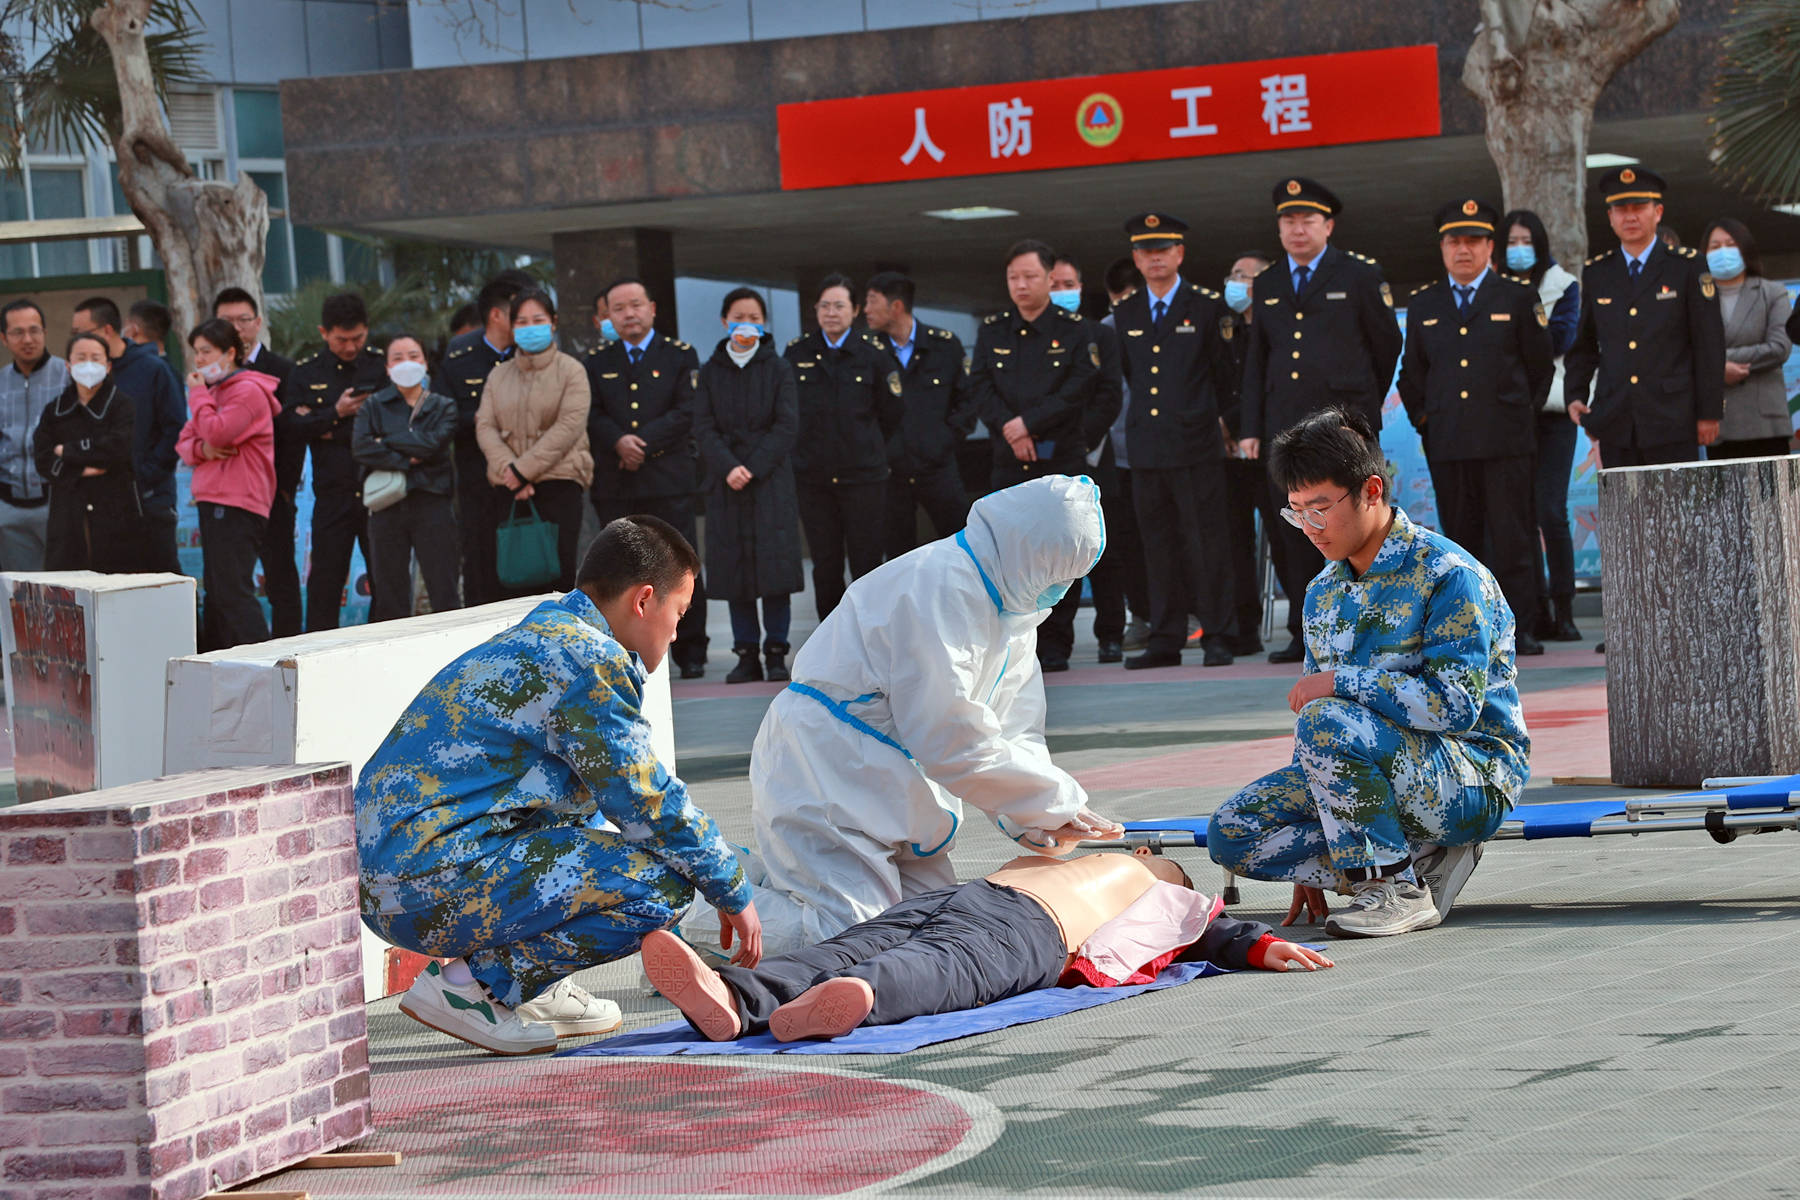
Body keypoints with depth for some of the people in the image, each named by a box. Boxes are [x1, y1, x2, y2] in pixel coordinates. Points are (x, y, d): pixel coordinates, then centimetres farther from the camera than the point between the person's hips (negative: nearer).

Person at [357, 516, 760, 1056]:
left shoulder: (540, 638, 22)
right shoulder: (585, 660, -11)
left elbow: (621, 798, 31)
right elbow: (652, 805, -10)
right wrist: (734, 893, 4)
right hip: (430, 883, -11)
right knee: (662, 882, -15)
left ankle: (530, 987, 15)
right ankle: (472, 985, -9)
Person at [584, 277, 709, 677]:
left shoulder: (681, 356, 7)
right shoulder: (597, 362, 15)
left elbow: (687, 411, -4)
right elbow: (592, 414, 4)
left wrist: (644, 442, -13)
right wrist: (618, 442, -15)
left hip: (669, 481, -2)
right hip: (614, 484, 2)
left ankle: (691, 654, 4)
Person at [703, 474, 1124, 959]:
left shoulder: (1011, 606, 9)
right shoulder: (938, 590, -23)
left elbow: (1015, 731, 7)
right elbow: (953, 741, -26)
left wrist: (1034, 821, -12)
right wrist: (1057, 801, -19)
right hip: (824, 781, -10)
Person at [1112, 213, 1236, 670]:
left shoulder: (1206, 306, 1)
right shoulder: (1126, 315, 13)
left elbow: (1226, 374, 6)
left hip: (1196, 446, -4)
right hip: (1147, 446, 4)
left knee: (1207, 542, -4)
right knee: (1160, 546, 5)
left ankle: (1217, 638, 0)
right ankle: (1166, 640, 8)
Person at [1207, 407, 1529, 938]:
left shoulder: (1450, 576, -14)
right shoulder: (1325, 592, 11)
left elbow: (1455, 705, -25)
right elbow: (1316, 698, 14)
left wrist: (1339, 681, -20)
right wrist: (1307, 871, 9)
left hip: (1477, 781, -8)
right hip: (1377, 772, 8)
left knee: (1328, 721, -32)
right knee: (1232, 834, -7)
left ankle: (1396, 888, -20)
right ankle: (1419, 858, -5)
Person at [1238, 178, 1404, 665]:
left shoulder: (1360, 275, 2)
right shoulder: (1268, 286, 15)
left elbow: (1387, 346, 9)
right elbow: (1255, 363, 17)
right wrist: (1250, 429, 9)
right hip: (1285, 432, 4)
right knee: (1291, 534, 2)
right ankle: (1305, 634, 10)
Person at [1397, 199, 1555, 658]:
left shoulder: (1518, 298, 6)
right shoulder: (1423, 305, 14)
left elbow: (1540, 367, 10)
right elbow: (1411, 374, 21)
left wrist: (1520, 414, 6)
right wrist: (1424, 419, 12)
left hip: (1506, 442, -3)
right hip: (1446, 444, 3)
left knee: (1512, 538, -4)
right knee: (1461, 538, 3)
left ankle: (1517, 627, -1)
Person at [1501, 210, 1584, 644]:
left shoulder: (1563, 286, 8)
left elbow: (1561, 339, -6)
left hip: (1551, 410, -2)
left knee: (1551, 512, -11)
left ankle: (1564, 611, -7)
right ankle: (1539, 611, 4)